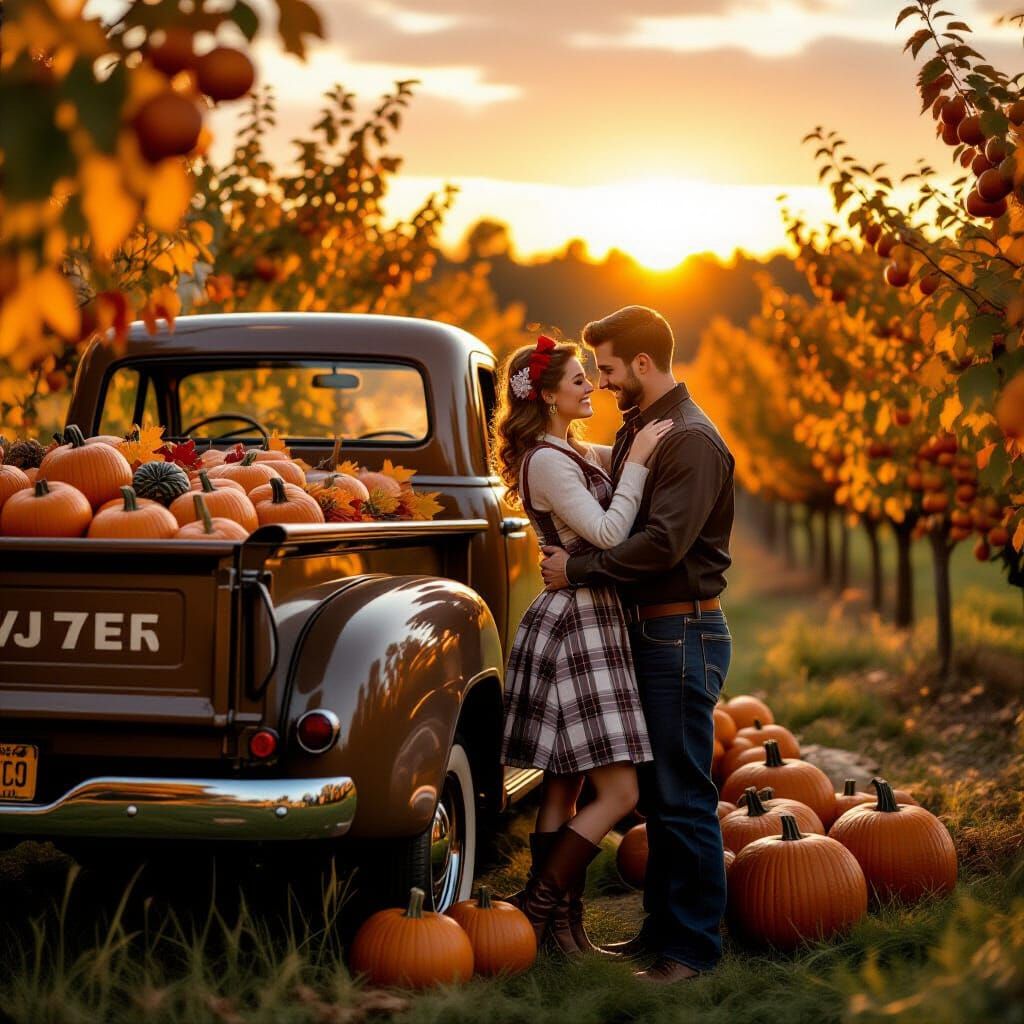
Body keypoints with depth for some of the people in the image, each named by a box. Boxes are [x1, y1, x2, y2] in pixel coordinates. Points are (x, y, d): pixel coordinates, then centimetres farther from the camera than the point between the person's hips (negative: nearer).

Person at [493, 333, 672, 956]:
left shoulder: (577, 453, 17)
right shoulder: (547, 460, -14)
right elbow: (609, 533, -20)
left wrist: (639, 450, 12)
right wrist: (637, 460, -14)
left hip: (587, 625, 10)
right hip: (575, 627, -10)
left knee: (565, 788, 10)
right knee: (619, 792, -9)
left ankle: (562, 925, 15)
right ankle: (534, 909, -1)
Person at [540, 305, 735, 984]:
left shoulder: (692, 439, -15)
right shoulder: (636, 430, 15)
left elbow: (663, 542, -24)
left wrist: (578, 569, -16)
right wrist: (569, 554, 7)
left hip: (684, 634, -10)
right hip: (648, 629, 10)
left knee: (683, 794, -5)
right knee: (657, 791, 15)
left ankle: (693, 947, 1)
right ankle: (663, 925, 24)